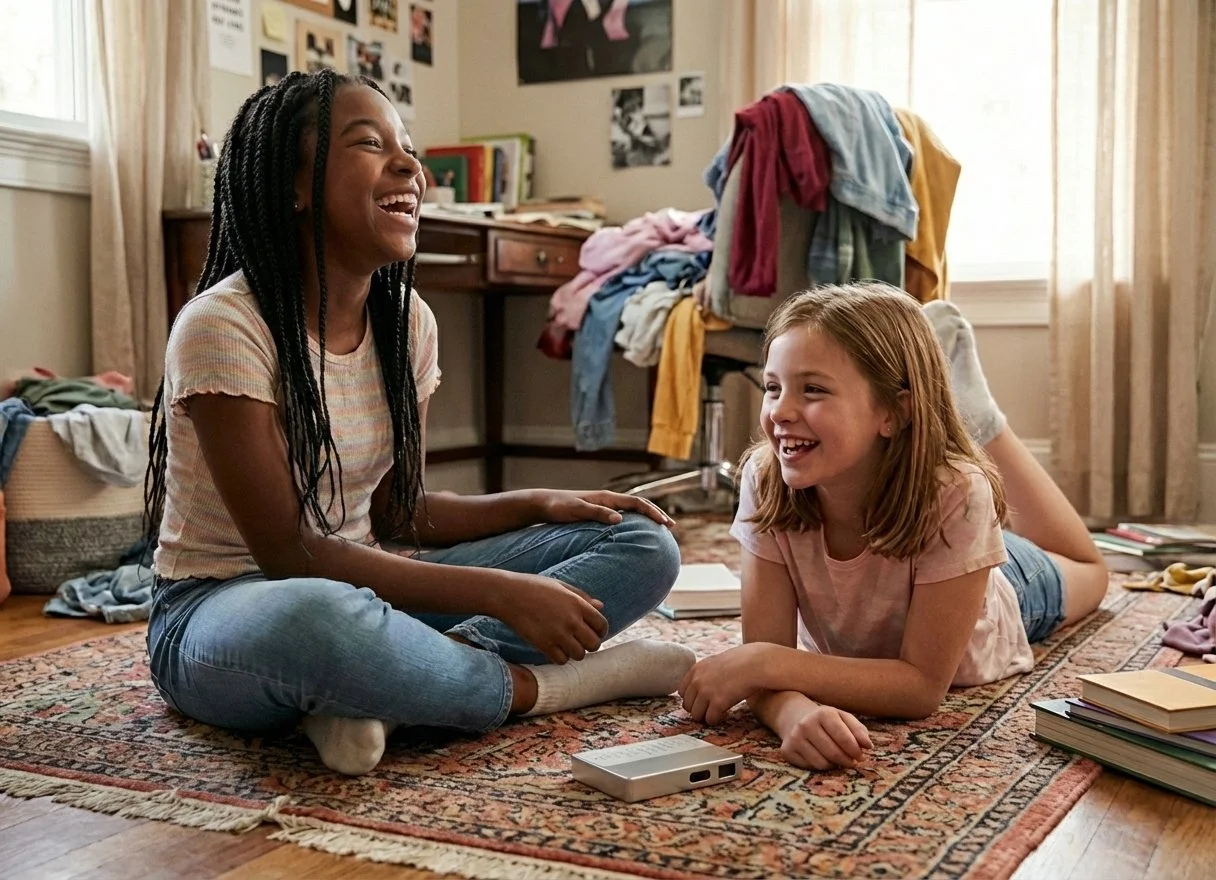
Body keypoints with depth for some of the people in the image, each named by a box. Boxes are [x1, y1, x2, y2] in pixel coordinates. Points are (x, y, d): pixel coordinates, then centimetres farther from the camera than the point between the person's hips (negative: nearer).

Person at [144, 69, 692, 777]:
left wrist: (540, 504, -10)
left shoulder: (407, 321, 2)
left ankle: (383, 688, -22)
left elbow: (398, 509, 6)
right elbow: (287, 550, -22)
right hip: (223, 610, -7)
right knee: (317, 618, -45)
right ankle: (536, 686, -17)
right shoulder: (224, 327, -19)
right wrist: (497, 593, -26)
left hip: (362, 583, 7)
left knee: (644, 545, -3)